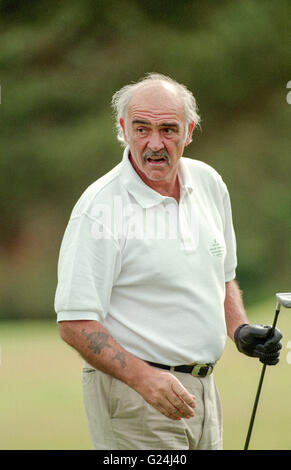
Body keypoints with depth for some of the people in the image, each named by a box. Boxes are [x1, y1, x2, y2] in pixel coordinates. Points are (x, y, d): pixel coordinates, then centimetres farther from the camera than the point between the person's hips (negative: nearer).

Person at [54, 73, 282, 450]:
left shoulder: (209, 183, 8)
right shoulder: (99, 207, -14)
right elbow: (75, 323, -16)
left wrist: (240, 329, 4)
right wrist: (143, 377, -27)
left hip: (202, 389, 7)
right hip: (131, 391, -7)